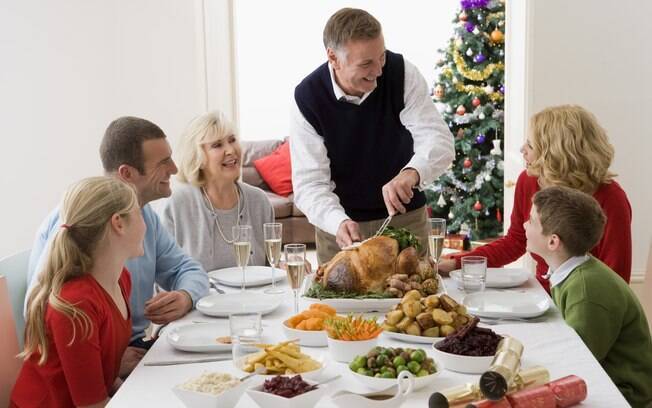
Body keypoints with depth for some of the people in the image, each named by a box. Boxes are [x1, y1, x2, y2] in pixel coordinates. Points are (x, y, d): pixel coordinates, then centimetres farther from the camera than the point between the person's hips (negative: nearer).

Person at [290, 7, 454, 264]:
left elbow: (438, 139, -20)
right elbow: (310, 182, -20)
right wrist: (339, 222, -39)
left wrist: (411, 173, -42)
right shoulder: (307, 98, -18)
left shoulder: (402, 73, -15)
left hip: (406, 216, 1)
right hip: (341, 223, -1)